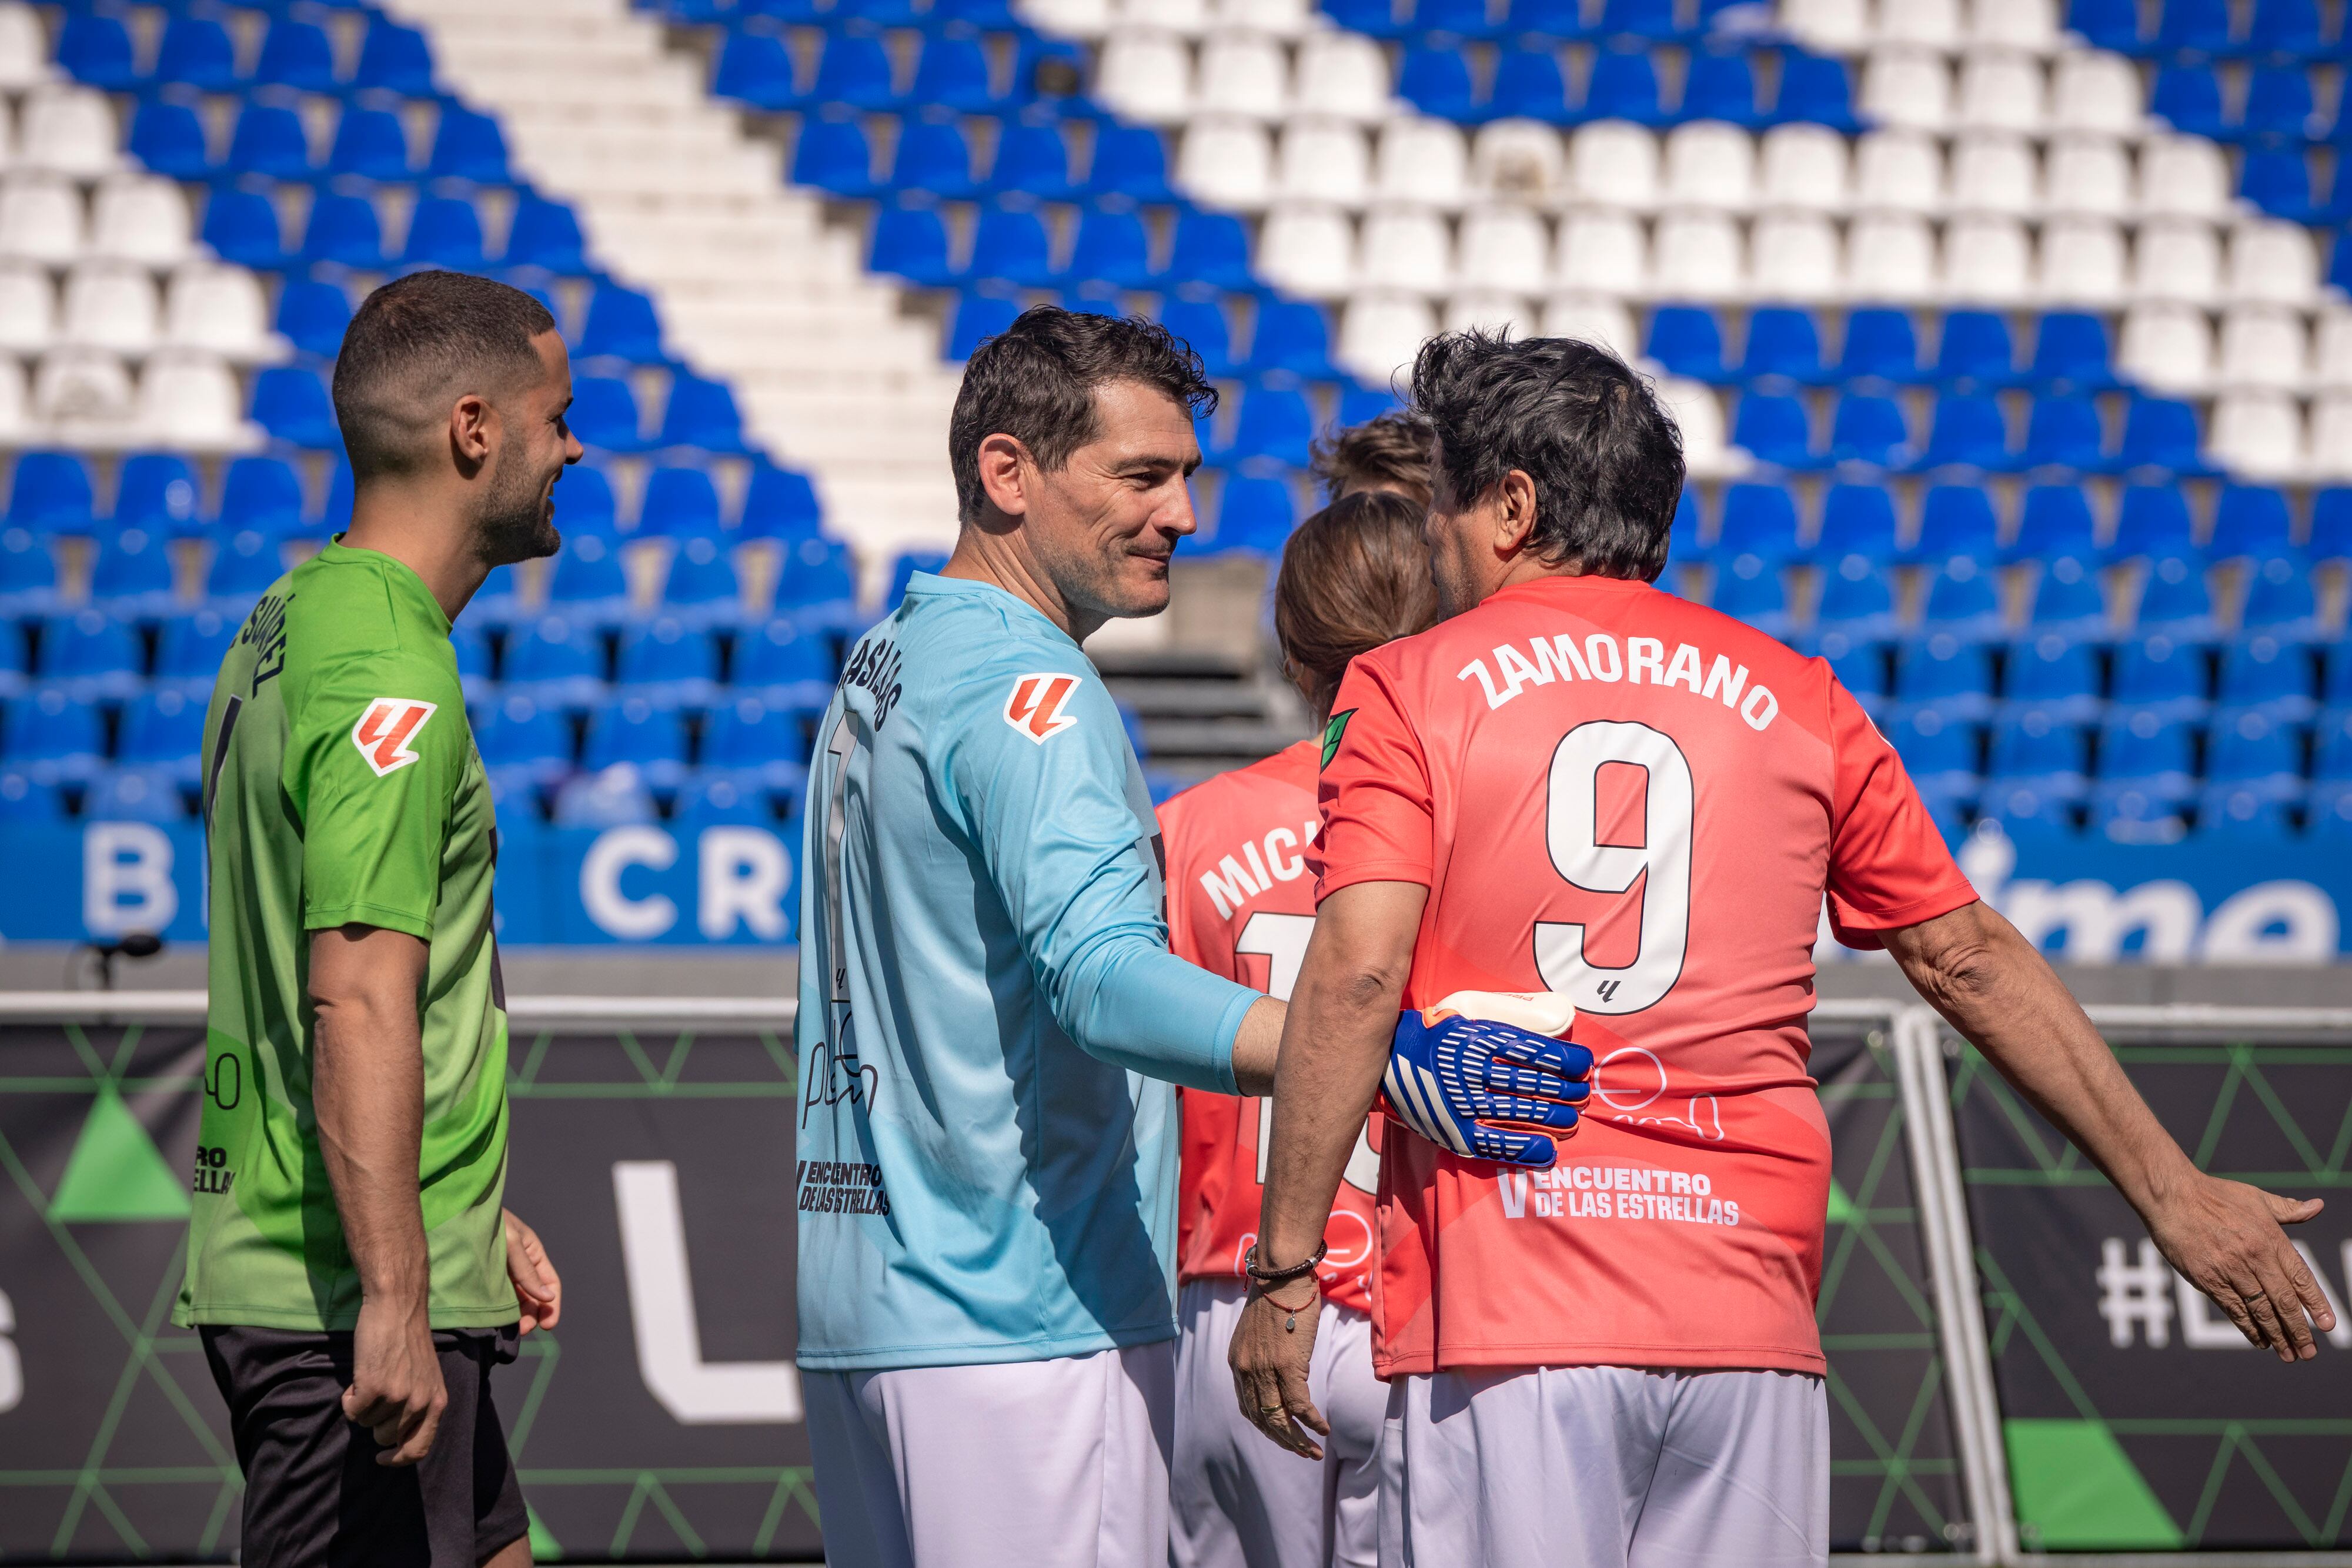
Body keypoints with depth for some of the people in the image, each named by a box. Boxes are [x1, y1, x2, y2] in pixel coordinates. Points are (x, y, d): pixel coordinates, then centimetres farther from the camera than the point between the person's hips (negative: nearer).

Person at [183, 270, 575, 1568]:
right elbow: (360, 1006, -24)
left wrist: (478, 1219, 27)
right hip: (348, 1301, -10)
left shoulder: (290, 624, 16)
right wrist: (393, 1299, -26)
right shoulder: (389, 680, -16)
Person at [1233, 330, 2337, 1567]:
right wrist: (2168, 1190, 22)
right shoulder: (1796, 703, 13)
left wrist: (1284, 1266, -9)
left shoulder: (1409, 692, 3)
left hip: (1500, 1309, -3)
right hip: (1750, 1314, 3)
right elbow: (1966, 957, 16)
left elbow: (1359, 971, -10)